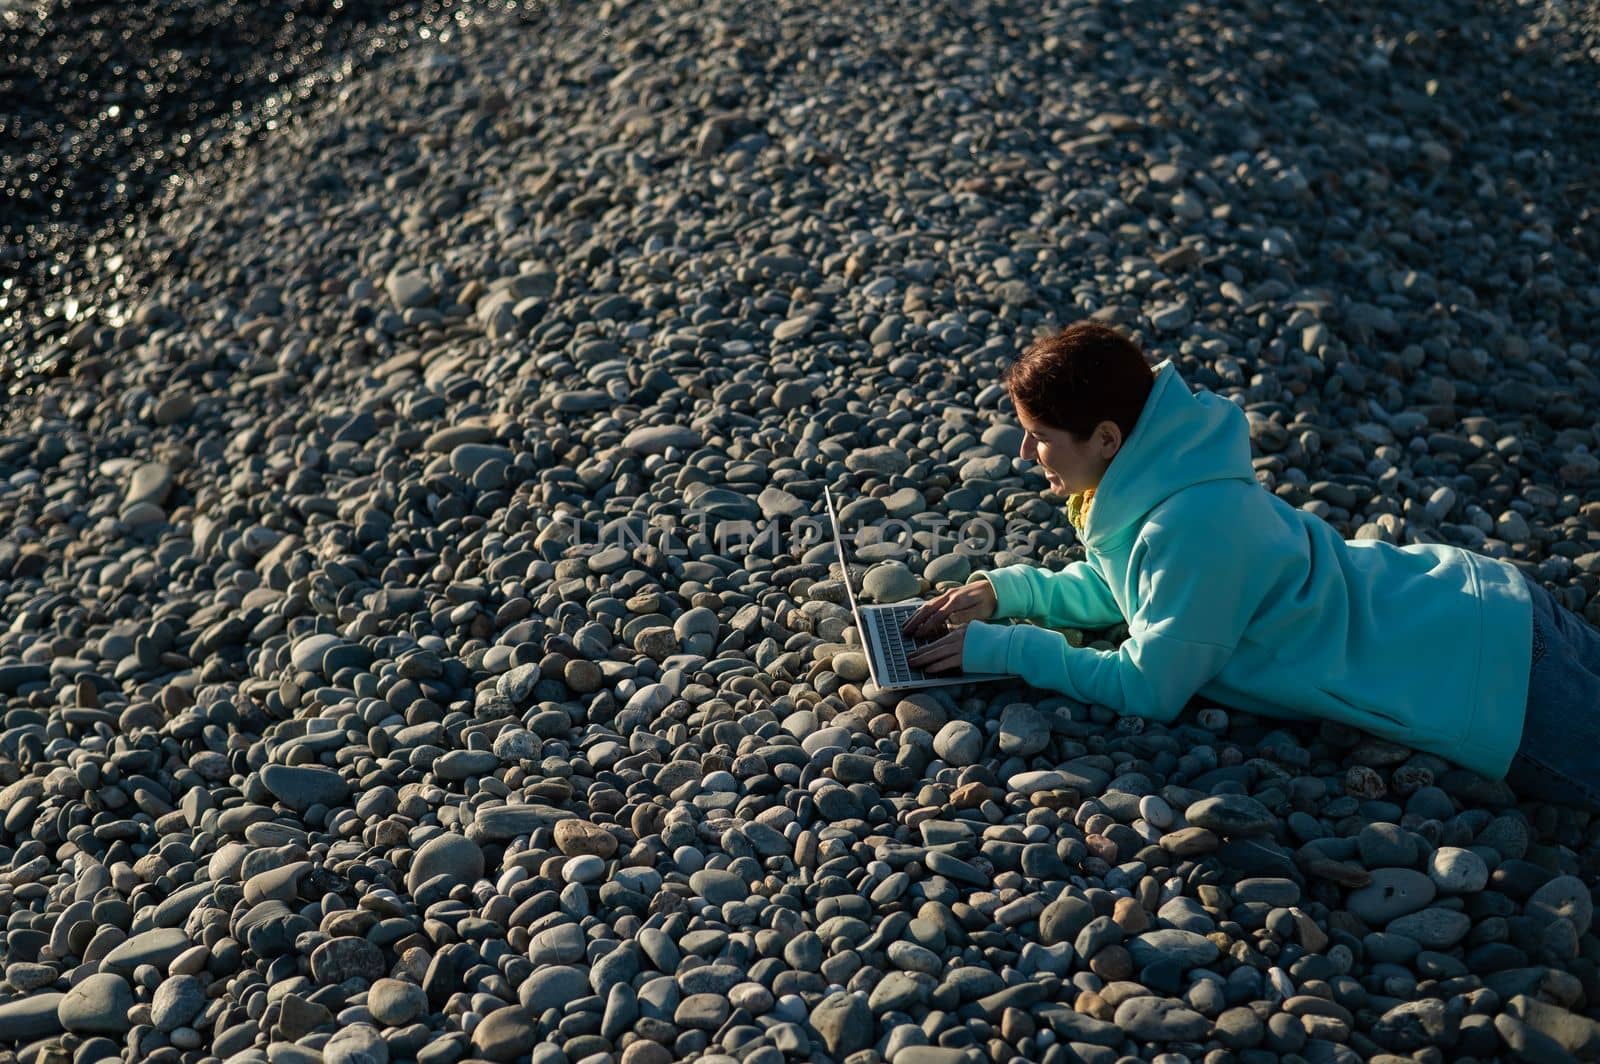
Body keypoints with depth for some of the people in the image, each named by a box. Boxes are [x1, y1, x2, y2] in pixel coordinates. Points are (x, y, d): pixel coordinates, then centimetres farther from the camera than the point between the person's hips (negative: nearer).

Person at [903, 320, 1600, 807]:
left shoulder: (1191, 523, -31)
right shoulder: (1147, 475, -4)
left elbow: (1147, 689, -22)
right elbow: (1108, 590, 13)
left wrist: (1004, 648, -17)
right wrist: (1007, 590, -1)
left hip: (1488, 674, -8)